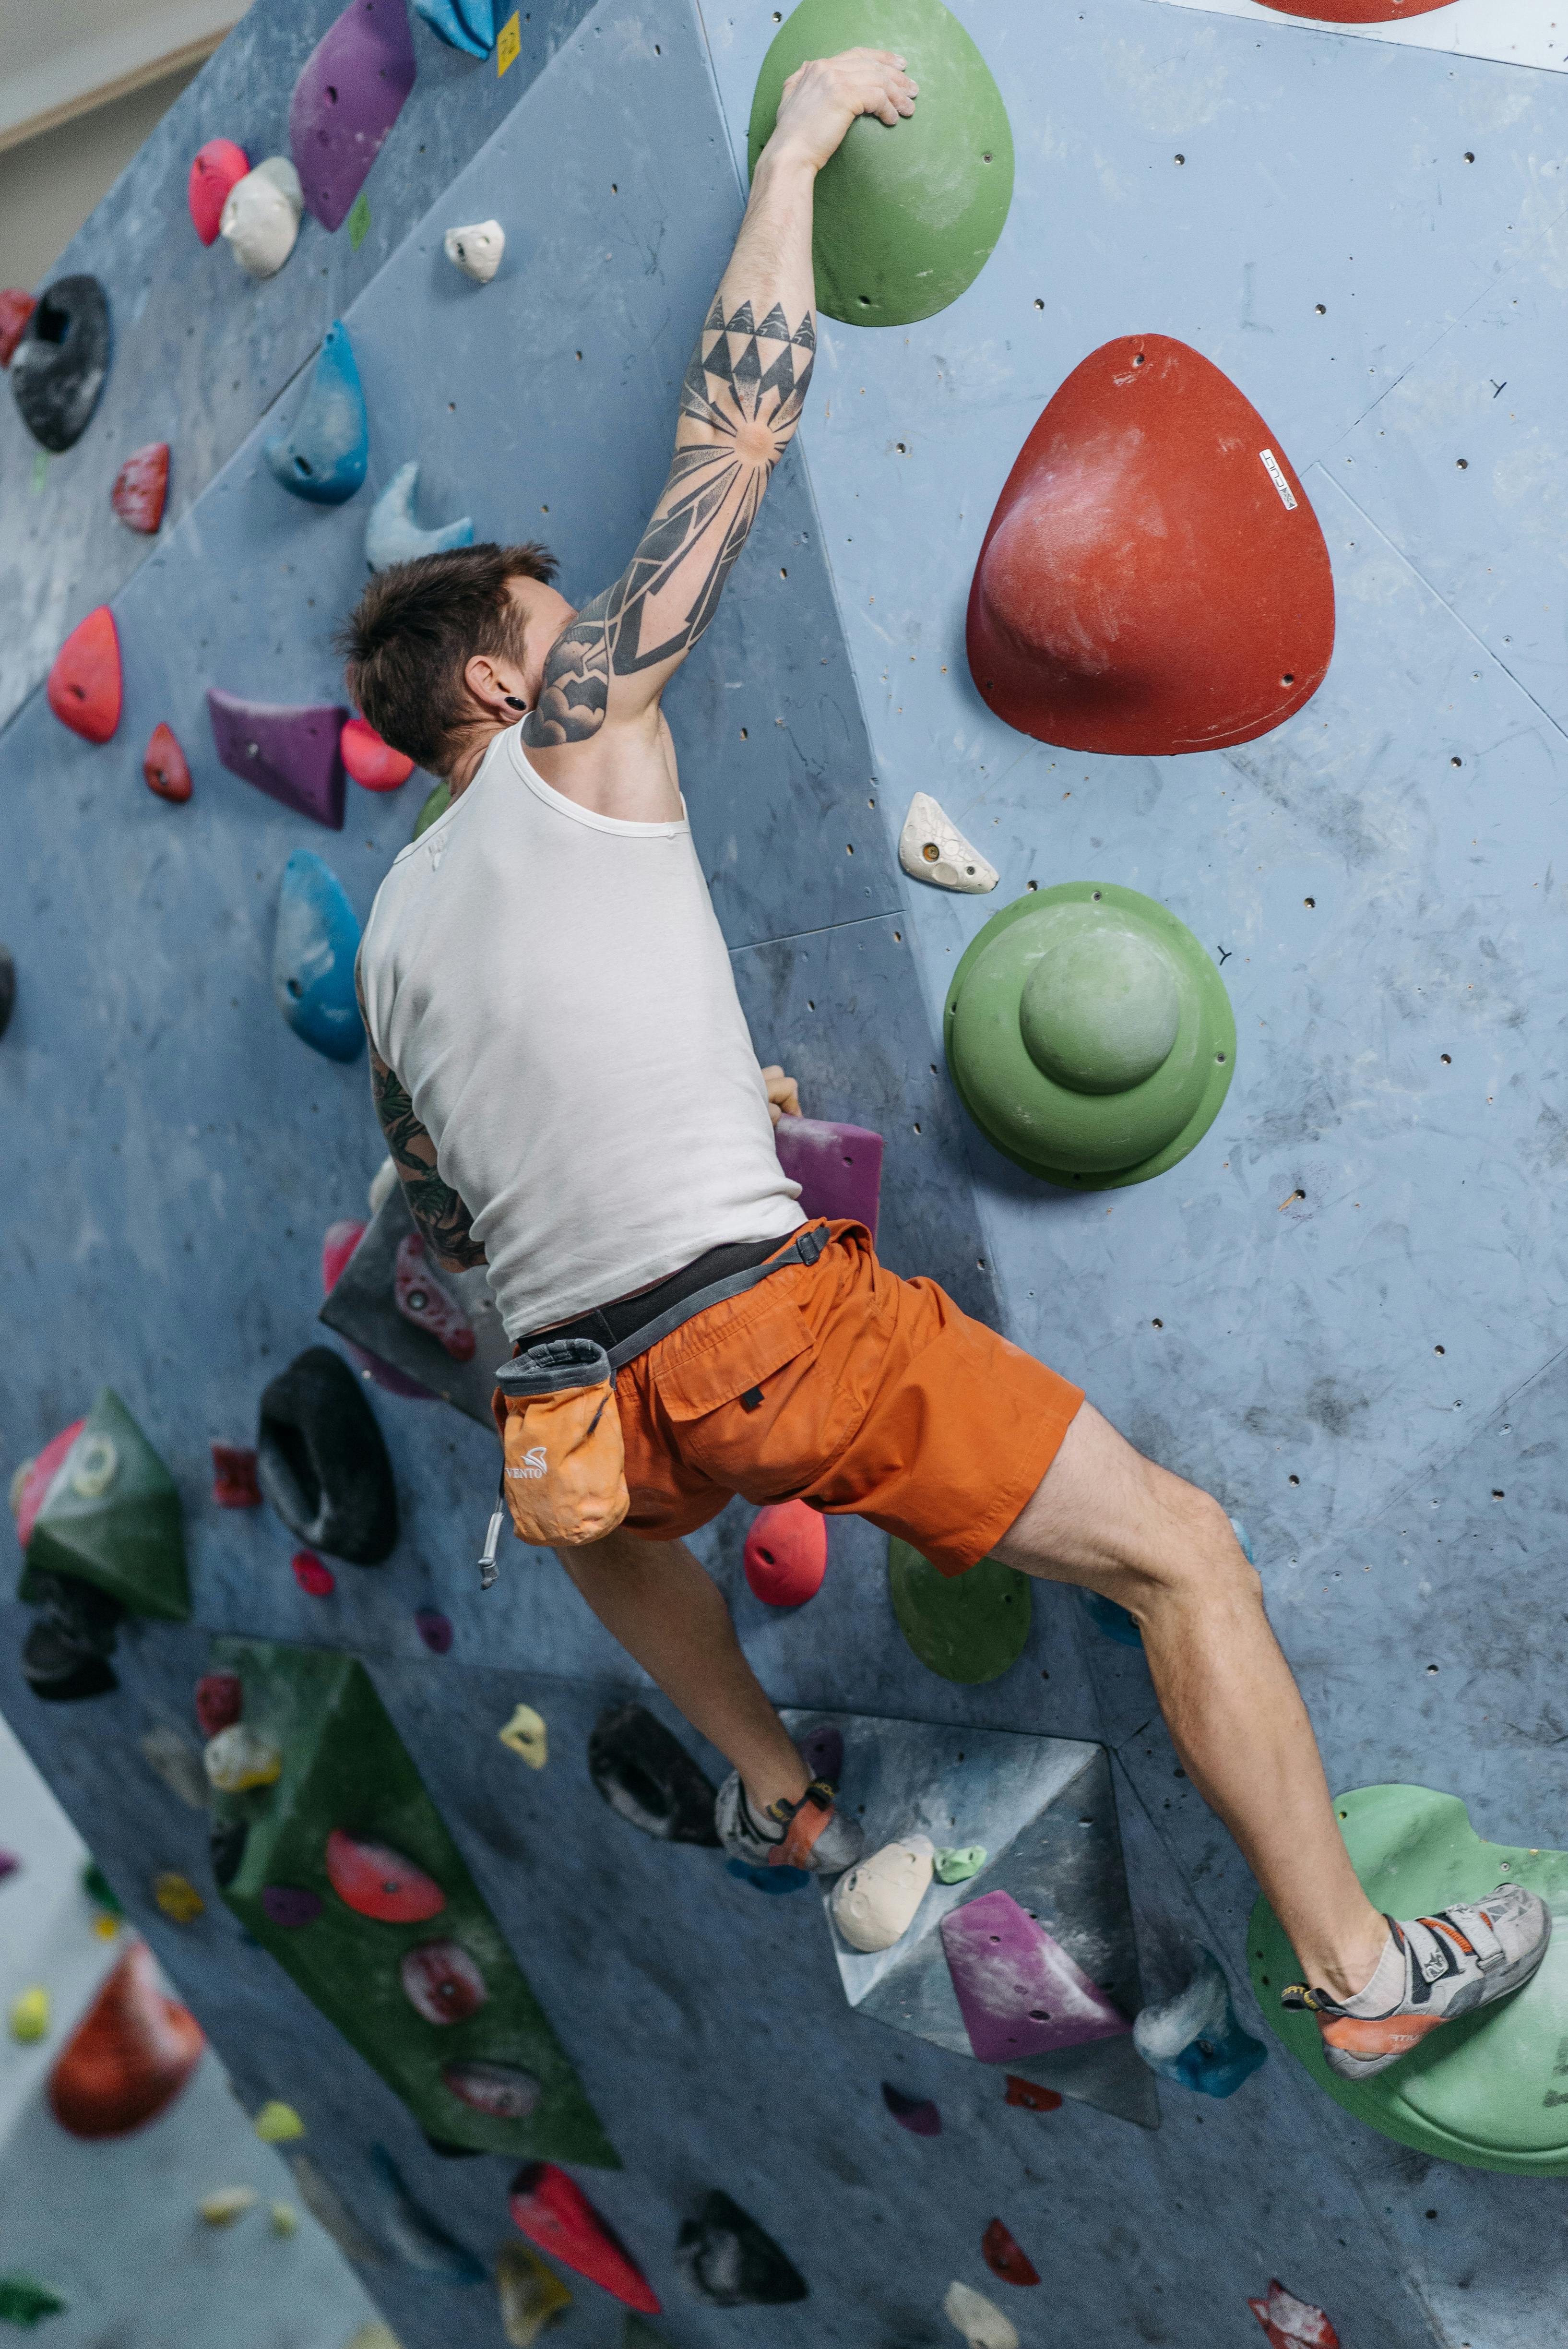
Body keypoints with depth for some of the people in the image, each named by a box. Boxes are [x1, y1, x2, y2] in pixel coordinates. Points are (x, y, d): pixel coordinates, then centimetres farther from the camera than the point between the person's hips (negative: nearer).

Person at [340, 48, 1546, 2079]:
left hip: (592, 1404, 7)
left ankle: (775, 1796, 49)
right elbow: (737, 423, 0)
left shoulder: (390, 936, 15)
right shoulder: (572, 749, 0)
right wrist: (796, 145, 11)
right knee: (1183, 1551, 4)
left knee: (606, 1511, 43)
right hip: (771, 1326, -6)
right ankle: (1363, 1972, 12)